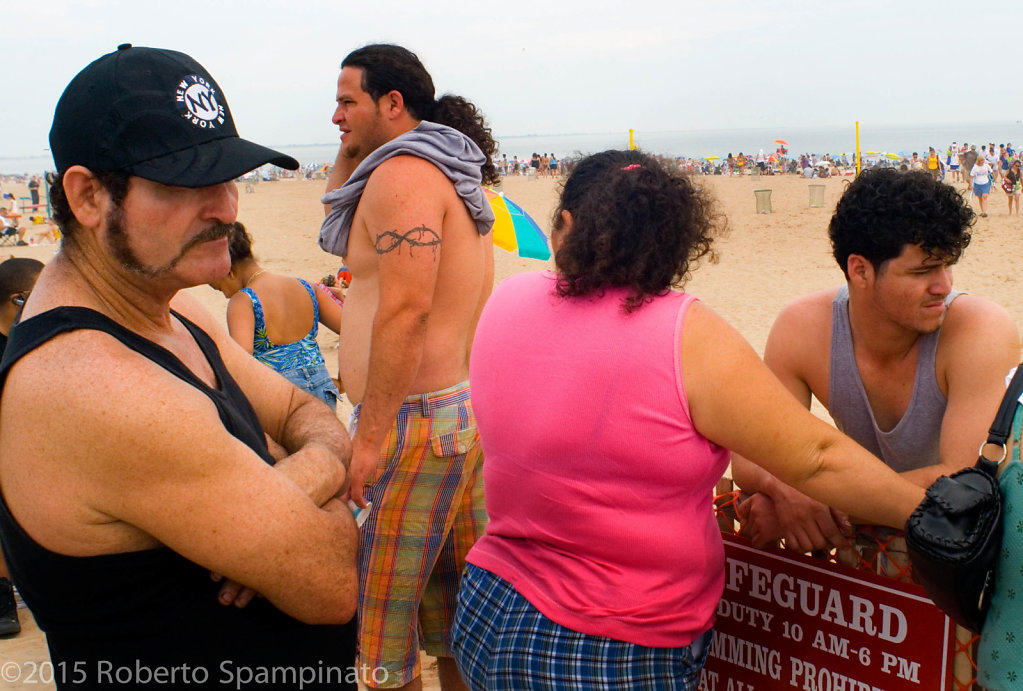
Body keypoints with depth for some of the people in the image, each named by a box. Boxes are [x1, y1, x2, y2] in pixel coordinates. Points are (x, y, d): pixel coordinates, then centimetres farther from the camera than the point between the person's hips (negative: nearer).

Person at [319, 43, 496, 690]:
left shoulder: (404, 171, -13)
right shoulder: (450, 173, 18)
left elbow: (405, 309, -23)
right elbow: (337, 217, 31)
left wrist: (370, 436, -21)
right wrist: (351, 150, 16)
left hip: (416, 419, -10)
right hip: (471, 411, 10)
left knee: (377, 617, 1)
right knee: (456, 605, 19)